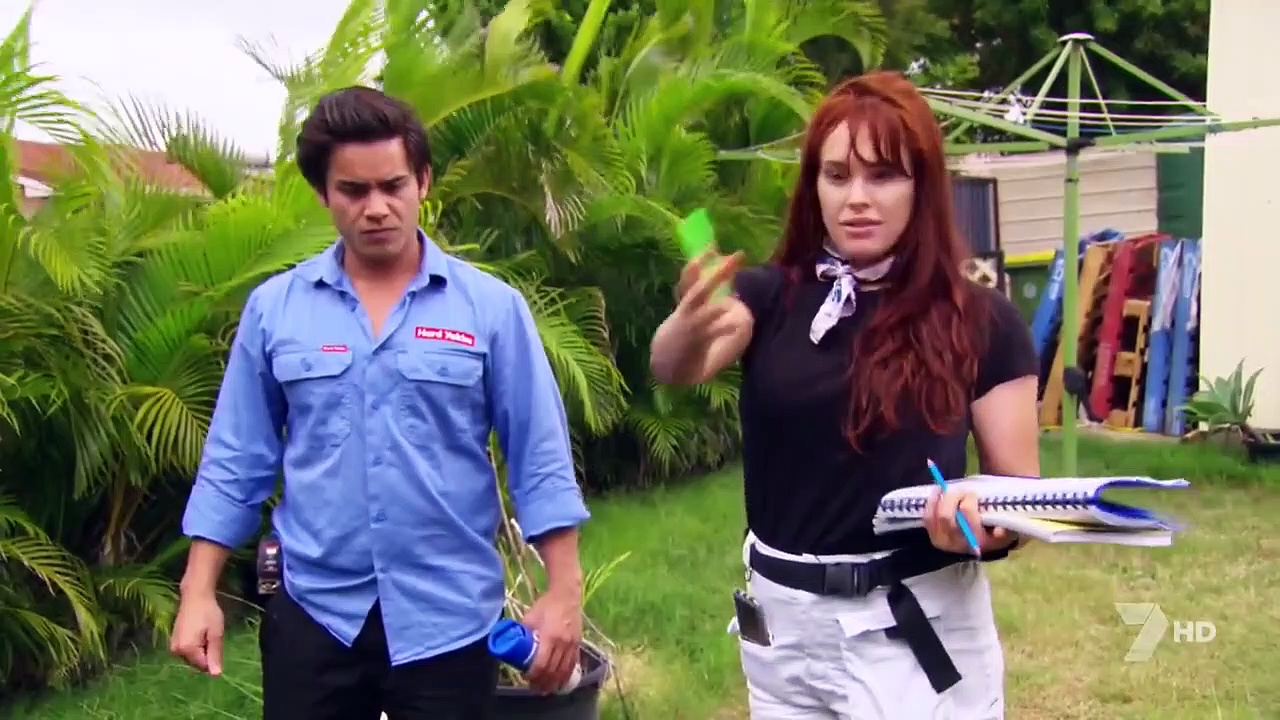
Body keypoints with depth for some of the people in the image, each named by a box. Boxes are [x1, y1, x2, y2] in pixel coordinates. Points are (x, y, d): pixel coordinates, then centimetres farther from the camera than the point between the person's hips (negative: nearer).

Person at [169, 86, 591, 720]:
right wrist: (199, 593, 0)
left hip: (448, 618, -1)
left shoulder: (491, 306, -3)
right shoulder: (274, 307, 1)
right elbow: (236, 461, 4)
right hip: (314, 615, 1)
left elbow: (540, 460, -2)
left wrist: (564, 592, -6)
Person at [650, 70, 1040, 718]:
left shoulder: (980, 321, -6)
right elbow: (671, 367, -22)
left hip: (919, 624, -2)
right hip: (783, 622, 3)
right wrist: (689, 329, -46)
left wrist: (987, 527, -24)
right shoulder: (770, 297, -2)